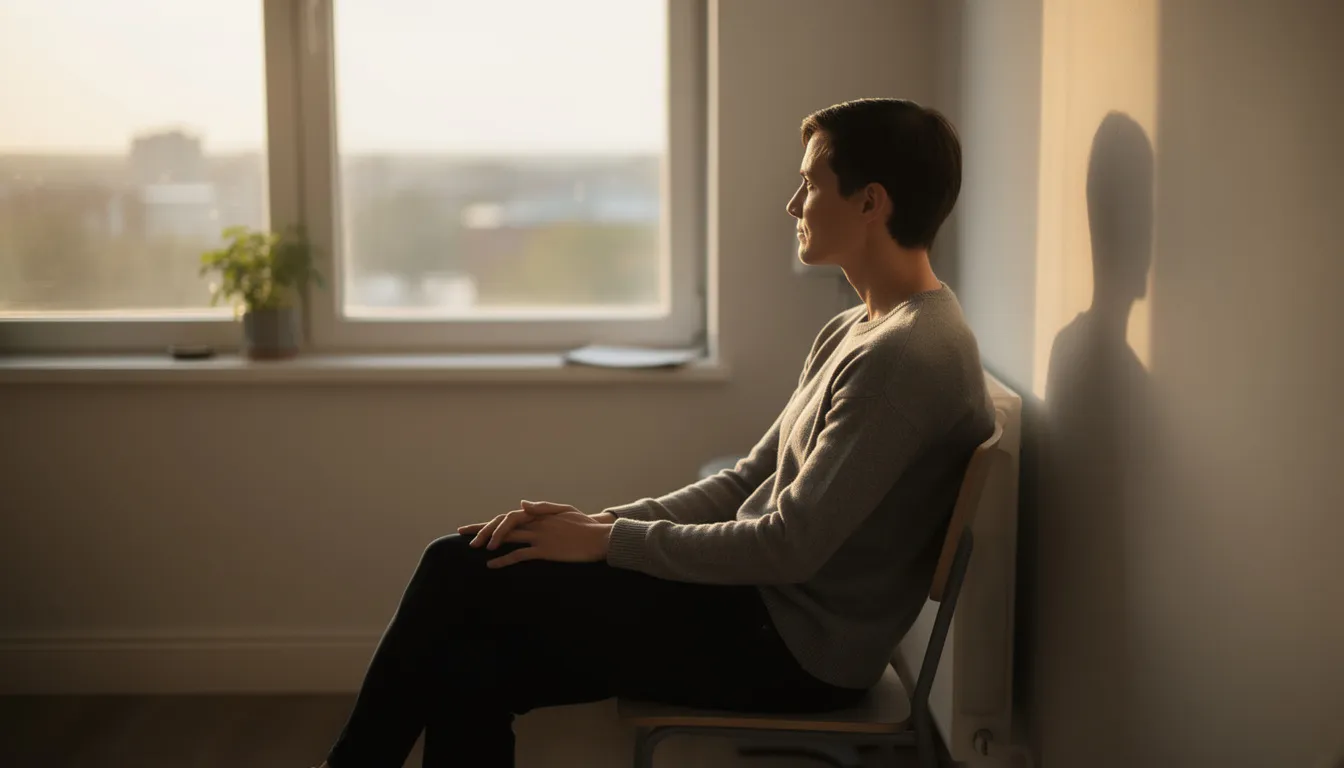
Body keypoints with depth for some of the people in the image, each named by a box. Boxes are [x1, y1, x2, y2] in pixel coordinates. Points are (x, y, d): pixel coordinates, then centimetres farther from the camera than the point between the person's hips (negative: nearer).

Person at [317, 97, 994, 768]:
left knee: (458, 571, -8)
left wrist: (609, 542, -13)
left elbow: (789, 547, -23)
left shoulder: (909, 358, -19)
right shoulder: (855, 332, 14)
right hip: (760, 604, 9)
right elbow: (749, 483, 14)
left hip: (790, 653, -9)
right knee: (468, 668, -5)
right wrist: (605, 518, 1)